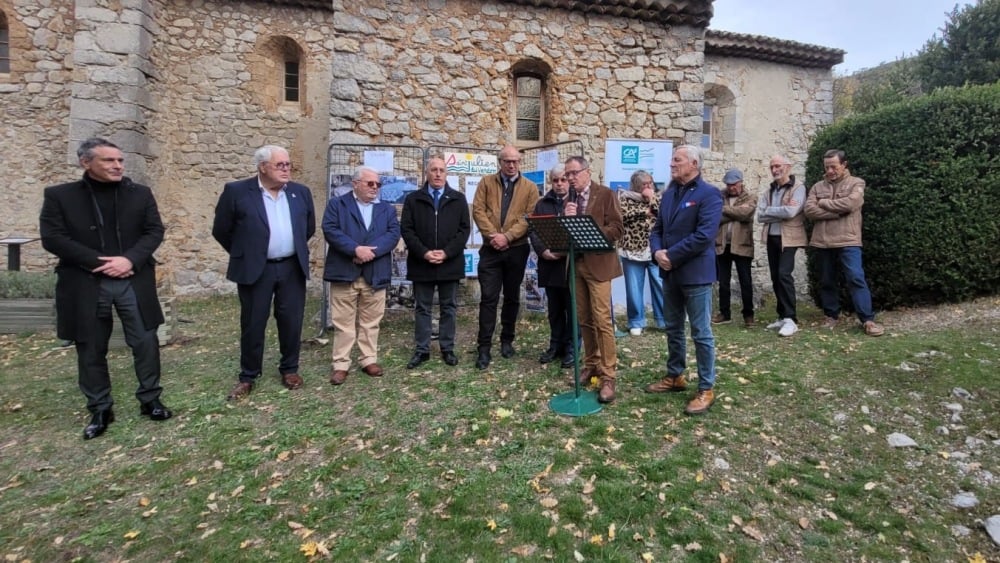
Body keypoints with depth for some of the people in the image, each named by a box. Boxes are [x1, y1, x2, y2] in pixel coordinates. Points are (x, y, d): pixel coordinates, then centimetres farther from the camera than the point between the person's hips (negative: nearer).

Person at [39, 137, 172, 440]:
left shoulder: (140, 193, 6)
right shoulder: (59, 195, 2)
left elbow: (155, 231, 0)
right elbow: (52, 237, -6)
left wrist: (129, 259, -14)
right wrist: (99, 262, -14)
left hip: (134, 281, 1)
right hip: (86, 285, 0)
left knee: (145, 342, 3)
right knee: (91, 348, 8)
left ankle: (150, 400, 19)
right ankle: (100, 410, 23)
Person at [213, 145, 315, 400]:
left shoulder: (301, 192, 5)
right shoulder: (237, 191, -6)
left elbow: (309, 227, 18)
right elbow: (221, 230, 1)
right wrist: (244, 254, 7)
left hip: (292, 268, 3)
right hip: (255, 270, -2)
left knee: (292, 322, 8)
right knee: (252, 324, 6)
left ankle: (290, 369, 25)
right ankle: (248, 376, 21)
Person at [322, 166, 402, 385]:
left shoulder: (387, 209, 14)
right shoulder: (336, 204, 5)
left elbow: (393, 234, -1)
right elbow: (330, 230, -9)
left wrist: (371, 251, -15)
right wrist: (356, 249, -20)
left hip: (375, 275, 3)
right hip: (344, 273, -2)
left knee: (371, 322, 10)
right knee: (343, 322, 3)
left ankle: (369, 360, 22)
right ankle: (340, 364, 11)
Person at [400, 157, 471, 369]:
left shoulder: (458, 199, 7)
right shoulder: (413, 199, 6)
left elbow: (464, 229, 0)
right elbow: (406, 230, -1)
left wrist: (446, 253, -12)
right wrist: (424, 253, -14)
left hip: (450, 263, 0)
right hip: (421, 263, 0)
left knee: (449, 308, 8)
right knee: (422, 308, 7)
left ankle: (448, 349, 18)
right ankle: (421, 350, 16)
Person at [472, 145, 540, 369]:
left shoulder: (530, 187, 5)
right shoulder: (486, 183, 8)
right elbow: (478, 211, -2)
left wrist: (507, 236, -16)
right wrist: (493, 235, -15)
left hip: (517, 249, 1)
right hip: (490, 249, -1)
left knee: (512, 297, 10)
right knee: (488, 298, -4)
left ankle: (507, 341, 25)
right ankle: (484, 347, 1)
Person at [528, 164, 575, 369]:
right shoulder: (542, 204, 13)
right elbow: (533, 230, 7)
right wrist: (543, 251, -10)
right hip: (549, 264, 4)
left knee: (572, 308, 3)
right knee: (554, 309, 13)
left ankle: (570, 347, 14)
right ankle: (556, 345, 25)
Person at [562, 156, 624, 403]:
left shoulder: (605, 194, -3)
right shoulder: (569, 198, 15)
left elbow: (617, 228, -10)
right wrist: (567, 217, -8)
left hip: (598, 264, -6)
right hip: (576, 264, 6)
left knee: (602, 320, -9)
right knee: (584, 320, 12)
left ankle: (608, 376, -3)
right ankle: (591, 364, 25)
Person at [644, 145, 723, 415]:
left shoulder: (709, 194, -10)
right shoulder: (669, 193, 13)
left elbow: (704, 235, -21)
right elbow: (657, 228, 12)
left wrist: (672, 255, -18)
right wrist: (657, 252, -8)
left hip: (695, 273, -7)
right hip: (670, 273, 7)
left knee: (701, 333, 1)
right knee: (673, 329, 17)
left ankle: (706, 389, 11)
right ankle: (675, 376, 32)